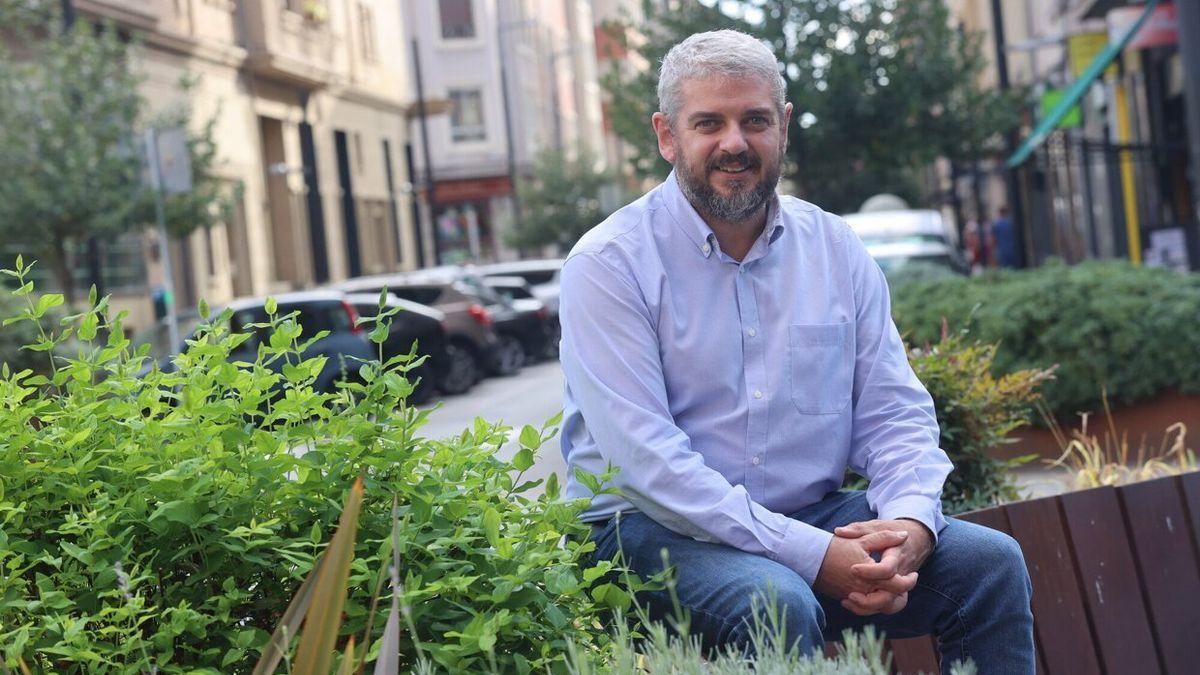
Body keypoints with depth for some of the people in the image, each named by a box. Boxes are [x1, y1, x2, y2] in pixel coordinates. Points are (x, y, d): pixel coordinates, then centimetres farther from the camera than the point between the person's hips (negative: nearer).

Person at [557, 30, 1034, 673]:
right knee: (778, 603, -34)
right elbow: (644, 456, -19)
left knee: (991, 562, -11)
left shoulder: (835, 249, 7)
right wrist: (811, 555, -25)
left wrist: (911, 522, -17)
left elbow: (894, 413, 6)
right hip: (654, 527, -5)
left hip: (816, 512, 5)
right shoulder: (610, 264, -9)